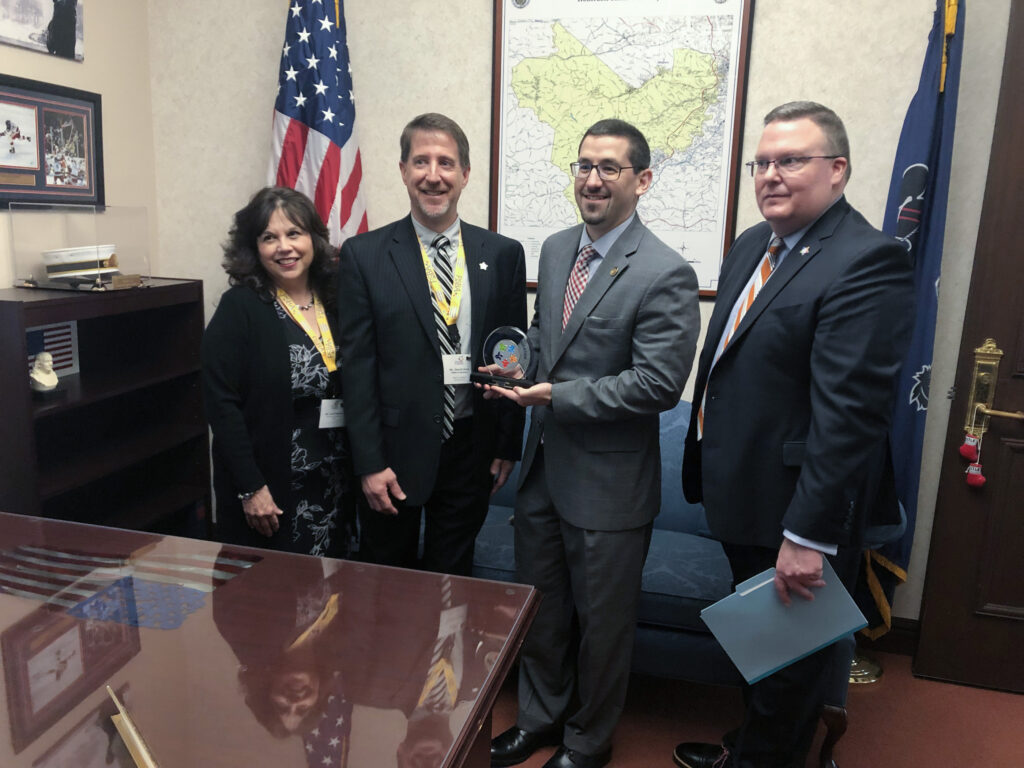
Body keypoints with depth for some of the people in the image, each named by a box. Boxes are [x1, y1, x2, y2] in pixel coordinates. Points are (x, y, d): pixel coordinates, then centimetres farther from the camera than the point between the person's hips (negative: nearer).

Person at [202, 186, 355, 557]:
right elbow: (222, 404, -13)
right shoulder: (239, 308, -9)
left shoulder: (333, 301, 5)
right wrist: (250, 489, -15)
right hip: (271, 489, -4)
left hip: (335, 484, 5)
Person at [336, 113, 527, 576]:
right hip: (395, 449, -1)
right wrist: (370, 462, -10)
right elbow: (357, 364, -6)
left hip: (471, 449, 2)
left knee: (452, 580, 18)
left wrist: (508, 446, 3)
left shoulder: (502, 255, 1)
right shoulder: (364, 255, -4)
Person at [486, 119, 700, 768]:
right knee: (539, 610, 22)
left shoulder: (666, 275, -17)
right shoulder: (555, 250, 6)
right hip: (544, 470, 7)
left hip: (609, 483, -6)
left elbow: (658, 385, -21)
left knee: (602, 623, 14)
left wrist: (557, 395, -22)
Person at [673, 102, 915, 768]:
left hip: (797, 512, -9)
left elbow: (848, 412, -26)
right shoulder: (752, 245, 8)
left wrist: (809, 534, -26)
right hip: (740, 495, 9)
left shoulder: (869, 261, -21)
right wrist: (706, 463, 15)